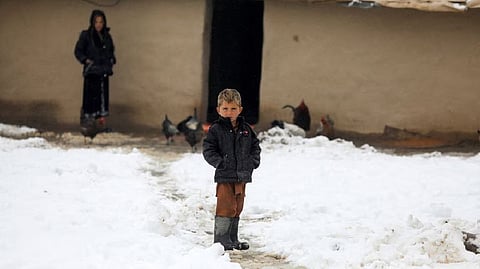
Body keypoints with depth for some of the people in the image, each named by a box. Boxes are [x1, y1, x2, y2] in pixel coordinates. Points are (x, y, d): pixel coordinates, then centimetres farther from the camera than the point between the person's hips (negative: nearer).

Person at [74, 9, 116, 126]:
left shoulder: (107, 36, 12)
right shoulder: (86, 35, -2)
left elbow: (111, 51, 24)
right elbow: (78, 51, -2)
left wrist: (112, 61, 7)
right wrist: (86, 60, -15)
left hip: (103, 72, 5)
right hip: (91, 72, -5)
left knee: (103, 97, 5)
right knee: (91, 97, -9)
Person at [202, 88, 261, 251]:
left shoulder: (245, 129, 8)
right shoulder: (216, 129, -6)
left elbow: (255, 146, 17)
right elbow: (208, 150, -8)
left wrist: (253, 161, 2)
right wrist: (220, 163, -18)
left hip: (242, 176, 6)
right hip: (225, 176, -5)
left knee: (237, 208, 12)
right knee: (226, 207, -9)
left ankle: (232, 238, 22)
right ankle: (221, 239, -3)